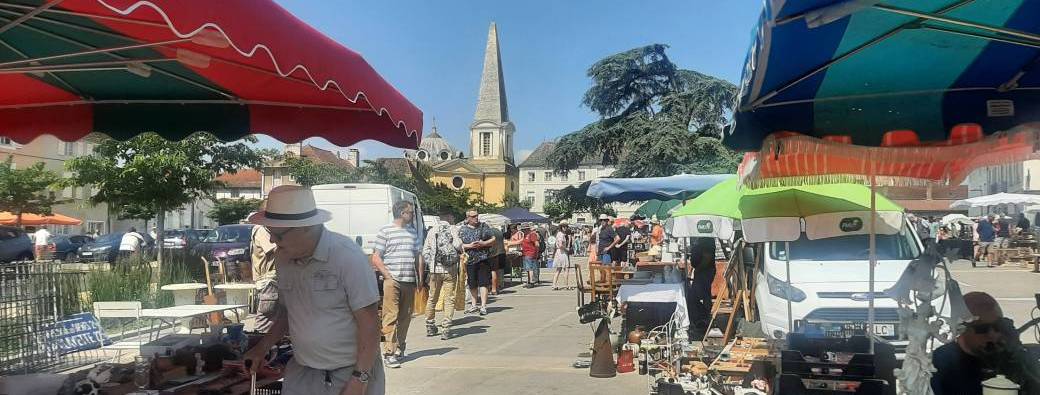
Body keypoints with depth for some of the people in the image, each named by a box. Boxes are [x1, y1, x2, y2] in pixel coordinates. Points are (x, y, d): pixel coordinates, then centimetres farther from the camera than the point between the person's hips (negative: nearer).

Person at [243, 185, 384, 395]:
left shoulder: (348, 256, -19)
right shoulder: (282, 257, 2)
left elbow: (369, 323, -18)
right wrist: (263, 347, 9)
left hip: (349, 375, -5)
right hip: (302, 374, 6)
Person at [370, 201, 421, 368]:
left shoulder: (413, 232, 18)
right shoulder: (385, 231, -1)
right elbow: (375, 258, -4)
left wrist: (420, 278, 14)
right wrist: (388, 276, -12)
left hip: (410, 282, 6)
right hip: (392, 281, -6)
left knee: (405, 317, 9)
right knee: (391, 317, -9)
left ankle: (399, 348, 20)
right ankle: (389, 353, -9)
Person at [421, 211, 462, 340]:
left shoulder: (431, 231, 8)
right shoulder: (453, 229, -2)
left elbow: (425, 251, 5)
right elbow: (458, 245, -17)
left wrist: (430, 265, 14)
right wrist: (461, 250, 4)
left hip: (435, 270, 3)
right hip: (450, 270, -3)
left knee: (432, 298, 16)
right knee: (449, 299, 1)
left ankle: (430, 327, 27)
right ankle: (446, 329, -6)